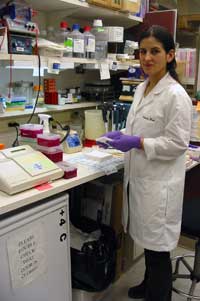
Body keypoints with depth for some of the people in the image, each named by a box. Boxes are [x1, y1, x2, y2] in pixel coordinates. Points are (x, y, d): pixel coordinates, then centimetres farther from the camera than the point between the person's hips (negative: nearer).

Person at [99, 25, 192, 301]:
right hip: (139, 176, 8)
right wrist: (122, 137, 4)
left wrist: (137, 143, -21)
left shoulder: (176, 95, -16)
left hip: (159, 182, -8)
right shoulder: (142, 88, 9)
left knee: (157, 246, 7)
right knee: (147, 240, 23)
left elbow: (178, 143, -17)